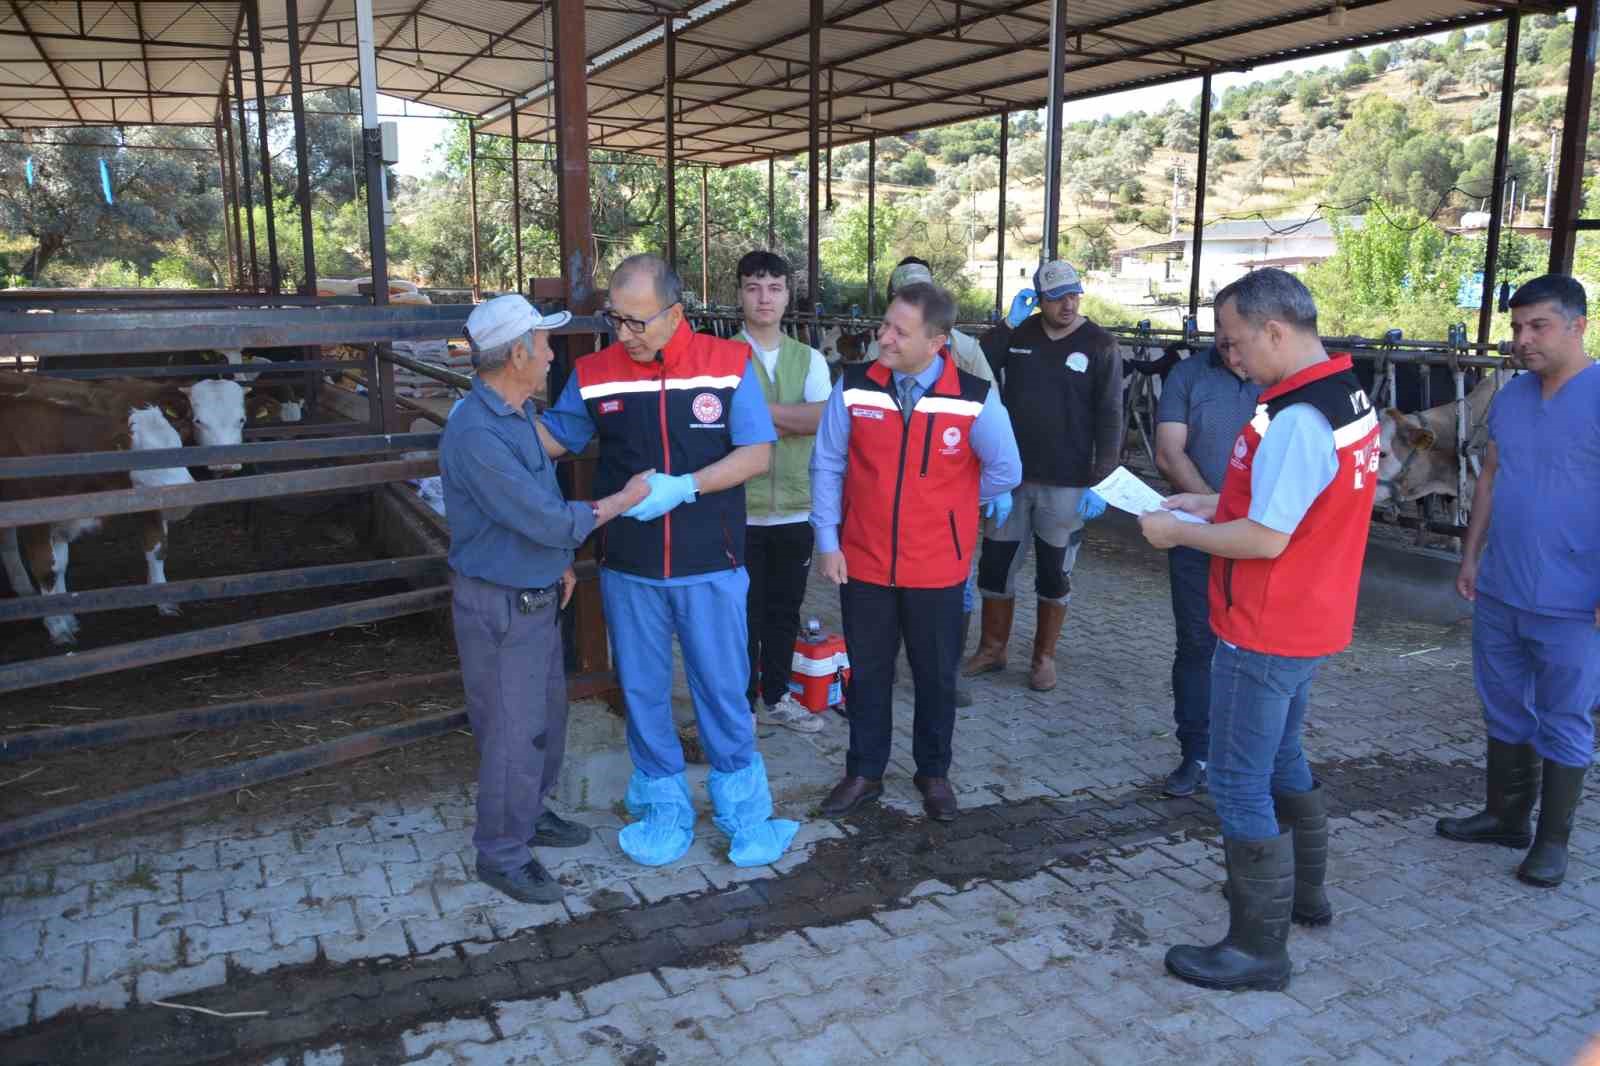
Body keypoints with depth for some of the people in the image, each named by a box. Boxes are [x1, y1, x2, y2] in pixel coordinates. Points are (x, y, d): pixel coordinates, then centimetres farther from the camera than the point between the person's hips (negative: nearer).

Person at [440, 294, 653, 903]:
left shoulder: (521, 413, 6)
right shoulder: (475, 434, -26)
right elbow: (548, 520, -27)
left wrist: (560, 559, 8)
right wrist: (624, 500, -16)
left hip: (538, 595, 9)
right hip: (499, 607, -9)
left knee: (546, 715, 21)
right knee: (513, 733, 2)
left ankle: (530, 814, 40)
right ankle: (501, 854, 20)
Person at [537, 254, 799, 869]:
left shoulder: (729, 363, -8)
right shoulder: (594, 374, -2)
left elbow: (757, 453, -10)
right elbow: (554, 437, 8)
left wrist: (682, 487, -21)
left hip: (710, 567, -2)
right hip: (628, 569, 2)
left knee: (723, 691, 8)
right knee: (642, 693, 13)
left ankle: (743, 808, 27)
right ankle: (665, 808, 32)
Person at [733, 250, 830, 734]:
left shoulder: (810, 359, 7)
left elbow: (824, 418, -10)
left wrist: (757, 410, -14)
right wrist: (794, 420, -15)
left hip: (796, 509, 4)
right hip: (740, 509, -3)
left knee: (785, 609, 15)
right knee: (743, 611, 6)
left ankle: (775, 697, 32)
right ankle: (742, 703, 22)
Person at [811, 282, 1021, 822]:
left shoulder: (974, 397, -12)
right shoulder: (854, 387, -8)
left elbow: (1005, 471, 0)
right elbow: (827, 466, -1)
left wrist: (944, 504, 8)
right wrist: (827, 540, -2)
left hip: (937, 569, -1)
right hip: (862, 563, 1)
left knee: (936, 676, 14)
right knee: (867, 673, 13)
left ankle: (933, 773, 34)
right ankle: (864, 773, 31)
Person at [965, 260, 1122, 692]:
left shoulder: (1101, 346, -4)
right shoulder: (1016, 335, 5)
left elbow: (1109, 418, -5)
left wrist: (1100, 481, -11)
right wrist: (1007, 324, -11)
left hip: (1066, 483, -2)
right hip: (1010, 475, 3)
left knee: (1054, 573, 8)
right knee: (995, 565, 8)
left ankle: (1044, 657, 23)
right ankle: (992, 648, 24)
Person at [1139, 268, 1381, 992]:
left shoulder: (1296, 420, -25)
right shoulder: (1347, 398, 6)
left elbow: (1265, 540, -26)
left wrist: (1179, 532, -13)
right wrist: (1212, 505, 9)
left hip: (1265, 634, -10)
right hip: (1311, 624, 10)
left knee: (1240, 782, 2)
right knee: (1283, 760, 26)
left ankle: (1258, 946, 13)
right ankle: (1302, 890, 44)